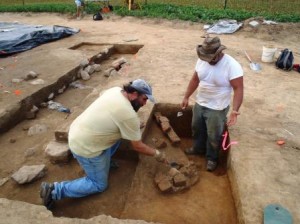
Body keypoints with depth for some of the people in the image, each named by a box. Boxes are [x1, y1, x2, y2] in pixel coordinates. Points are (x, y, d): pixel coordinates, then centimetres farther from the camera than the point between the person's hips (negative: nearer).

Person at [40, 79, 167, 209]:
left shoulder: (115, 90, -1)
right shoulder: (129, 115, -22)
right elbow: (137, 146, -12)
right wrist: (157, 154, 4)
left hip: (76, 133, 9)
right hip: (85, 147, -8)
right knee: (99, 185, 9)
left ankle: (103, 162, 20)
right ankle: (55, 190, 3)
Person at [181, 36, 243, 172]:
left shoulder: (232, 66, -25)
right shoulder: (202, 60, -7)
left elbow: (238, 89, -24)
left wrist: (234, 110, -34)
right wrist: (186, 97, 8)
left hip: (217, 109, -5)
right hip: (199, 104, 6)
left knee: (213, 137, 12)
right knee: (197, 129, 24)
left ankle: (212, 158, 37)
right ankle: (198, 148, 51)